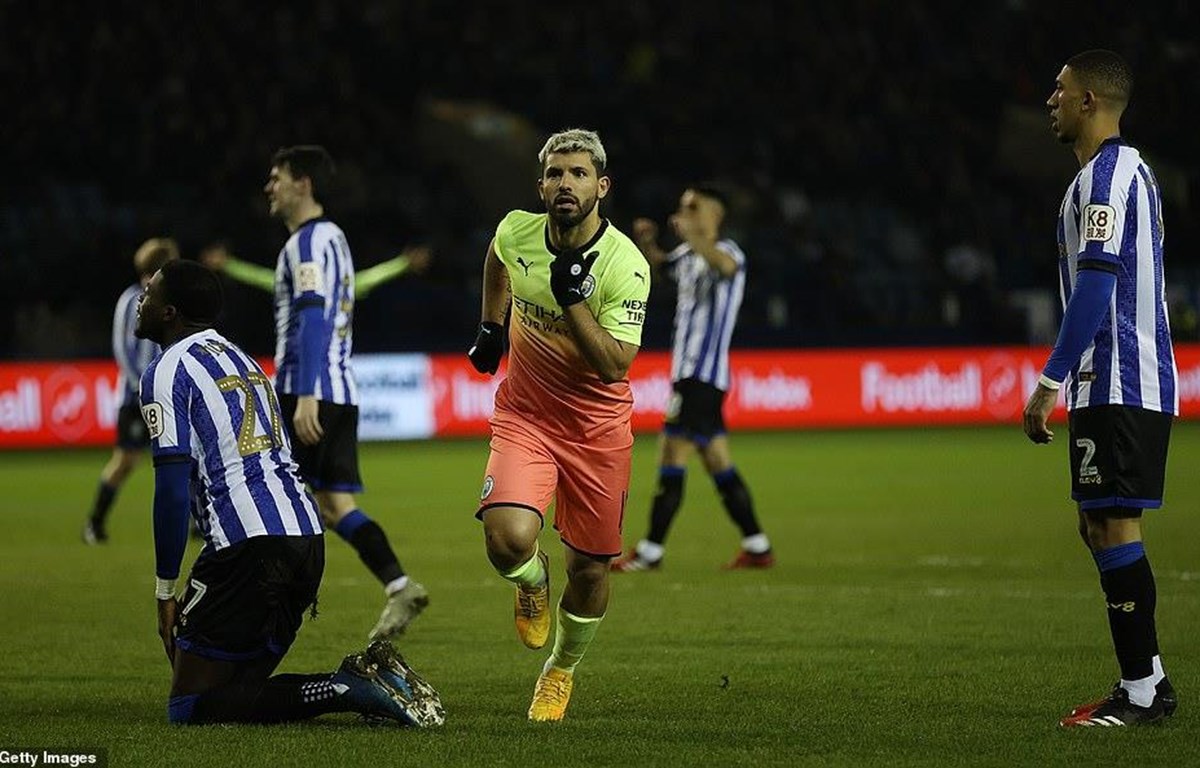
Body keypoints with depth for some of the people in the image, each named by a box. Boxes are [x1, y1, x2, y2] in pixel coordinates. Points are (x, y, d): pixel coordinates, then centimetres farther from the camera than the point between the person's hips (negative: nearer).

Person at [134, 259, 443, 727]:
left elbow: (173, 489, -11)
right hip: (306, 535, 9)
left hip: (248, 544, -9)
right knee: (240, 686, 17)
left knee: (190, 707, -3)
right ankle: (365, 679, -4)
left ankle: (344, 689, -20)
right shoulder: (239, 358, 24)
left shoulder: (167, 372, -2)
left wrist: (165, 591, -5)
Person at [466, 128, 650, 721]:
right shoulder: (516, 232, -10)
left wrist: (572, 299, -34)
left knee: (590, 568, 6)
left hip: (598, 427, -1)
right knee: (509, 539, -23)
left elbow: (615, 366, -25)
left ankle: (562, 670, 36)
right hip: (524, 413, 1)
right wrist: (492, 326, 18)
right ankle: (533, 583, 15)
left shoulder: (626, 266, -20)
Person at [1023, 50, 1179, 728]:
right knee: (1102, 526, 13)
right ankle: (1149, 681, 16)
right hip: (1139, 383, 10)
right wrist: (1066, 379, 25)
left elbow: (1096, 285, -21)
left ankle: (1140, 693, -7)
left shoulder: (1105, 174, -13)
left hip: (1118, 387, -10)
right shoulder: (1130, 170, 20)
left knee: (1114, 526, -8)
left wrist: (1051, 382, -20)